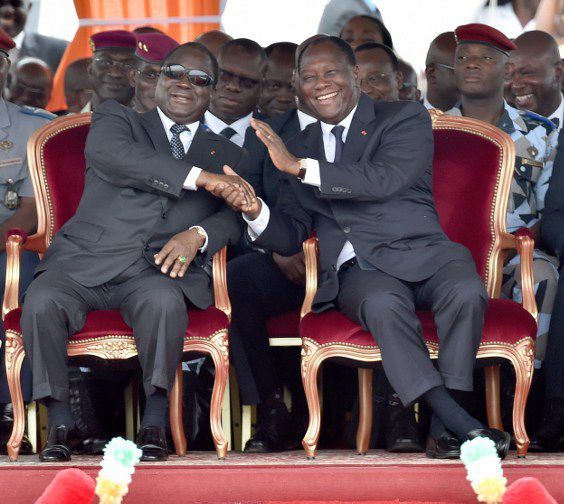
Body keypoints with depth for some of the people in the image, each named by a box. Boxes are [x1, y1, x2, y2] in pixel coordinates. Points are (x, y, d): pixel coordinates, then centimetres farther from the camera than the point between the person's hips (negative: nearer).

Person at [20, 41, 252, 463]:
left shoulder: (227, 156, 24)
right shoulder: (118, 119, 16)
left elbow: (234, 217, 9)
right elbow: (109, 153, -9)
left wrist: (198, 235, -16)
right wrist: (198, 176, -17)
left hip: (159, 269, 1)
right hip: (88, 259, 0)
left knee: (164, 301, -36)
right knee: (41, 302, -31)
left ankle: (155, 422, -20)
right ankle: (59, 421, -13)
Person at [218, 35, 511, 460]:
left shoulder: (404, 118, 9)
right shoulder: (300, 147, 22)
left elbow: (385, 180, -11)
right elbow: (291, 237, 17)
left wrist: (300, 168, -12)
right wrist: (255, 212, -6)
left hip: (420, 251, -1)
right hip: (354, 269, 1)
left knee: (466, 292, -35)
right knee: (382, 303, -36)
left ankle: (445, 426, -30)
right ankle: (460, 423, -40)